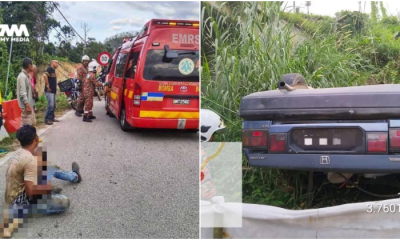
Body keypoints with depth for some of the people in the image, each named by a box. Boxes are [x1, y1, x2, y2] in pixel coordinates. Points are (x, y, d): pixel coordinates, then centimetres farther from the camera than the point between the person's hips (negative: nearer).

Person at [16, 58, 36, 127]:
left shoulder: (27, 75, 12)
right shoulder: (22, 76, -19)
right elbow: (22, 93, -23)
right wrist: (27, 106, -25)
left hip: (29, 104, 10)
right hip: (26, 105, -10)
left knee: (32, 122, 17)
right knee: (26, 125, -6)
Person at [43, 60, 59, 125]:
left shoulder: (53, 70, 19)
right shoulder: (50, 69, -10)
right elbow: (45, 75, -28)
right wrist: (47, 85, -23)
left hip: (53, 91, 10)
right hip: (49, 91, -10)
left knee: (53, 105, 14)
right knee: (51, 105, -13)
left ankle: (52, 118, 23)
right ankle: (47, 120, -9)